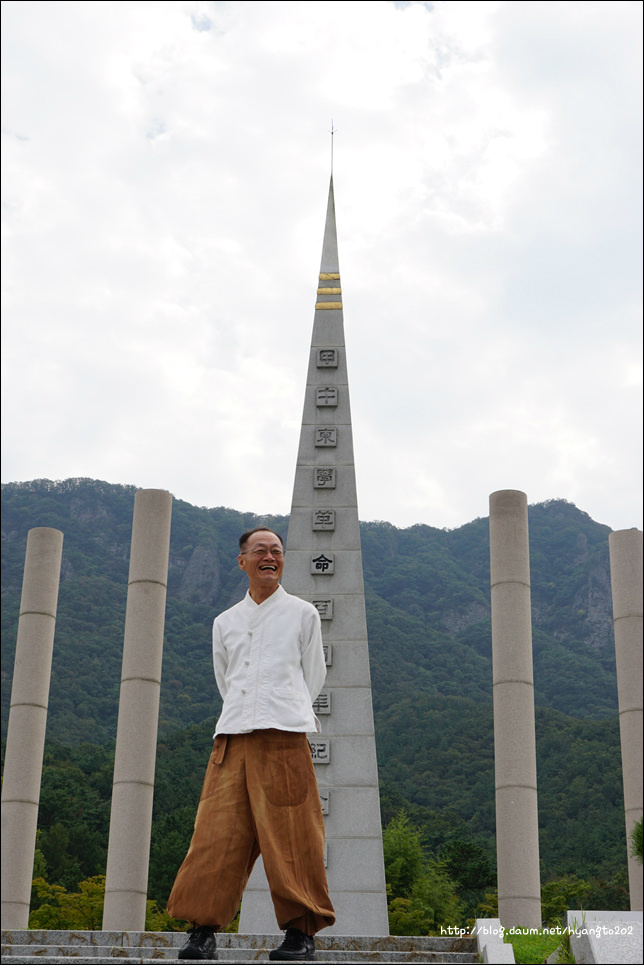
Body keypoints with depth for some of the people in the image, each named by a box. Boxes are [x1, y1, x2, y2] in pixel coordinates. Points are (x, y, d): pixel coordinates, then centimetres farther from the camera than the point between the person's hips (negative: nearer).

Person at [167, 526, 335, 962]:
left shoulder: (302, 613, 12)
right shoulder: (226, 622, 20)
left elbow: (313, 678, 16)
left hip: (284, 735, -3)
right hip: (233, 735, 3)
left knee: (290, 836, -6)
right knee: (218, 833, -4)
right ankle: (204, 928, 0)